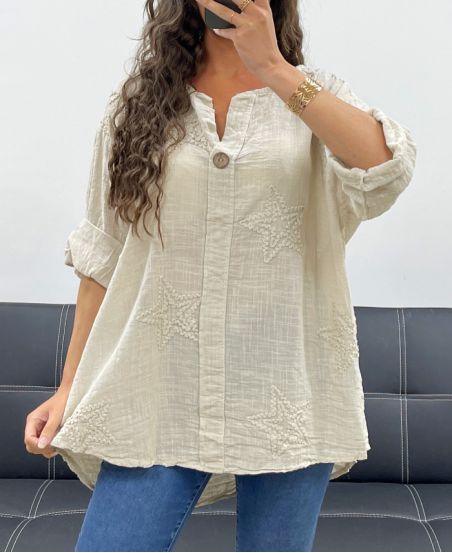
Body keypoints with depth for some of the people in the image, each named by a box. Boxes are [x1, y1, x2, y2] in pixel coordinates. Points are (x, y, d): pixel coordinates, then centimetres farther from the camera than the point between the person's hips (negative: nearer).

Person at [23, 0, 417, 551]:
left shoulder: (315, 92, 6)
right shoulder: (136, 101, 9)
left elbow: (385, 170, -16)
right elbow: (102, 256, 9)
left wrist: (272, 67, -15)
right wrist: (70, 387, 7)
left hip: (287, 392, 0)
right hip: (162, 388, 1)